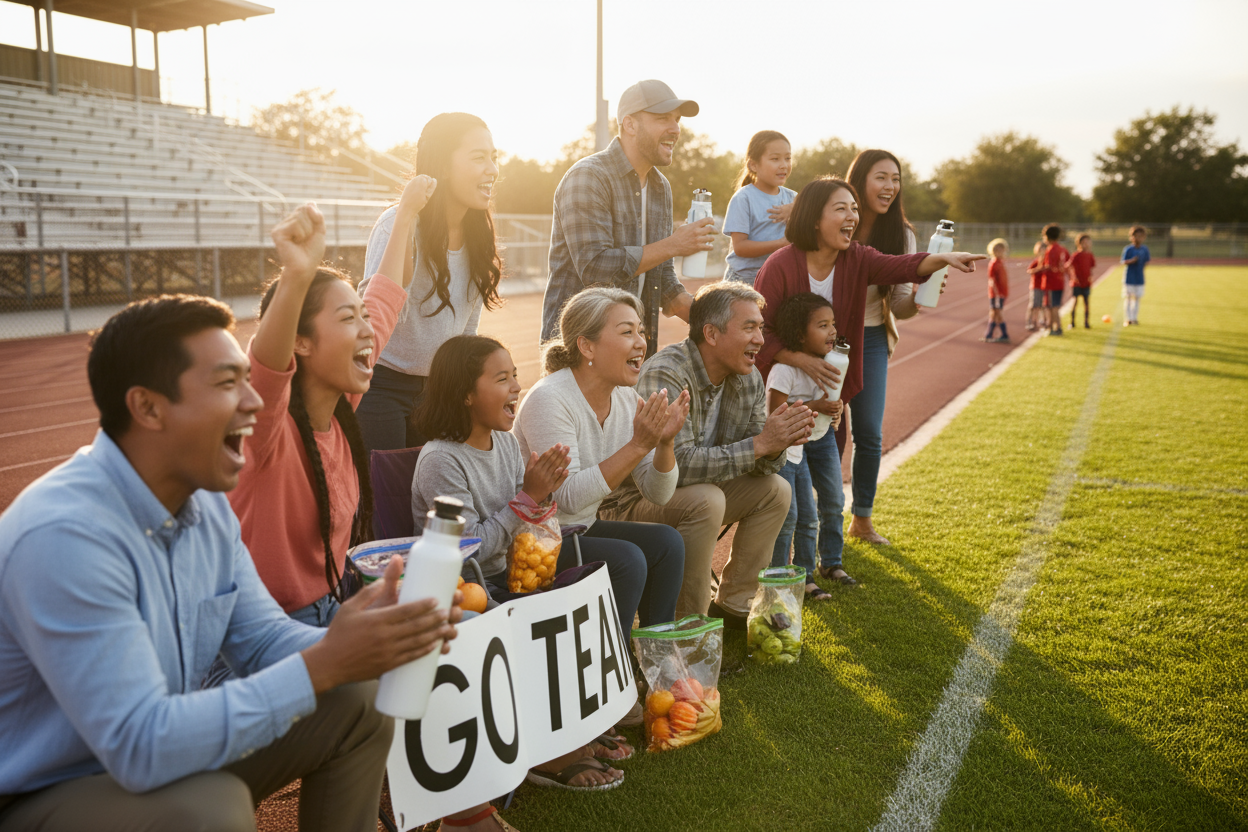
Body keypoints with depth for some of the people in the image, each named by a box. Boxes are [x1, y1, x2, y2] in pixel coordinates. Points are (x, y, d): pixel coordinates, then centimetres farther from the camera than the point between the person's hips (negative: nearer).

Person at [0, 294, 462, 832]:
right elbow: (140, 749, -33)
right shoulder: (65, 535, -30)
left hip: (162, 752, 8)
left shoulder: (207, 505, -3)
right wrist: (324, 664, -31)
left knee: (358, 702, -1)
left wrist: (370, 639, -18)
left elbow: (264, 641, 2)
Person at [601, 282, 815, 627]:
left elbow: (761, 465, 2)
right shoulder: (665, 375, -26)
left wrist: (777, 444, -23)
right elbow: (679, 463, -36)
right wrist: (760, 444, -32)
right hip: (636, 498, -8)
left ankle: (733, 604, 9)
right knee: (707, 500, -32)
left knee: (775, 489, -2)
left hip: (695, 492, 8)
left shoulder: (749, 379, -1)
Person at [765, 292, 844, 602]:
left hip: (798, 451, 9)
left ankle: (805, 576, 21)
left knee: (809, 517, 11)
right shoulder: (784, 370, -21)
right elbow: (775, 413, -23)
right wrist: (815, 406, -26)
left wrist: (832, 411, -2)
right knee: (786, 517, -7)